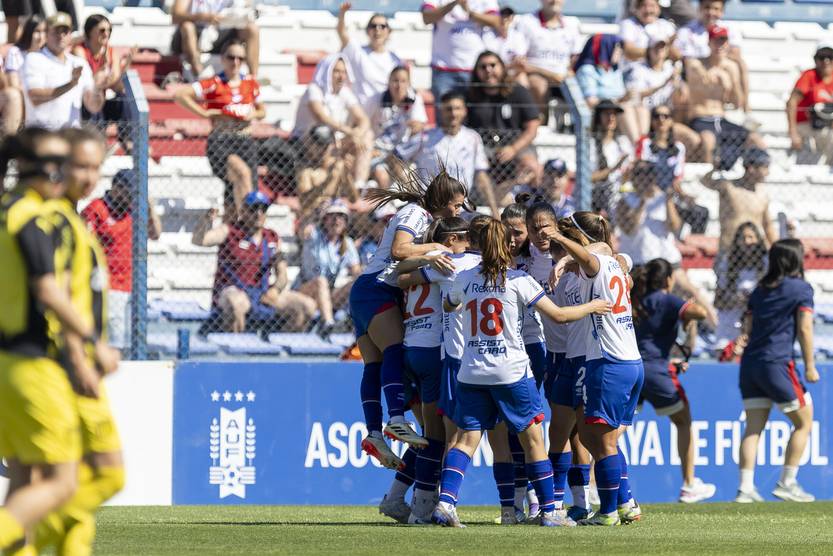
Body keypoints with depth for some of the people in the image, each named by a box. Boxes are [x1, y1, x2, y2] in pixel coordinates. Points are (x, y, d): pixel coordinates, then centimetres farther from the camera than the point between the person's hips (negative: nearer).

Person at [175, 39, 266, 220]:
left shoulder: (251, 84, 13)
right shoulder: (213, 84, 1)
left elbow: (262, 110, 27)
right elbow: (180, 95, -5)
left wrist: (254, 114, 3)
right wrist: (203, 112, -9)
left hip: (245, 141, 5)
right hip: (220, 141, -5)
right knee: (243, 173, -32)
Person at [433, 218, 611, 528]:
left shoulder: (465, 279, 6)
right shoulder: (518, 280, -5)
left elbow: (448, 307, 27)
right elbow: (559, 315, -4)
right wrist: (592, 307, 12)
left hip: (471, 372, 3)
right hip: (510, 371, -3)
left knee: (468, 438, 5)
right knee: (533, 438, 6)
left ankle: (445, 501, -14)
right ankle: (549, 511, 8)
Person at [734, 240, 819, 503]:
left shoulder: (759, 290, 15)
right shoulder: (801, 289, -2)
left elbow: (748, 327, 12)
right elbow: (804, 328, -6)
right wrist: (810, 366, -4)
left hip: (750, 363, 6)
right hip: (777, 363, -6)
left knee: (753, 427, 6)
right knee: (803, 422, 8)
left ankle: (745, 487, -3)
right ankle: (787, 483, 5)